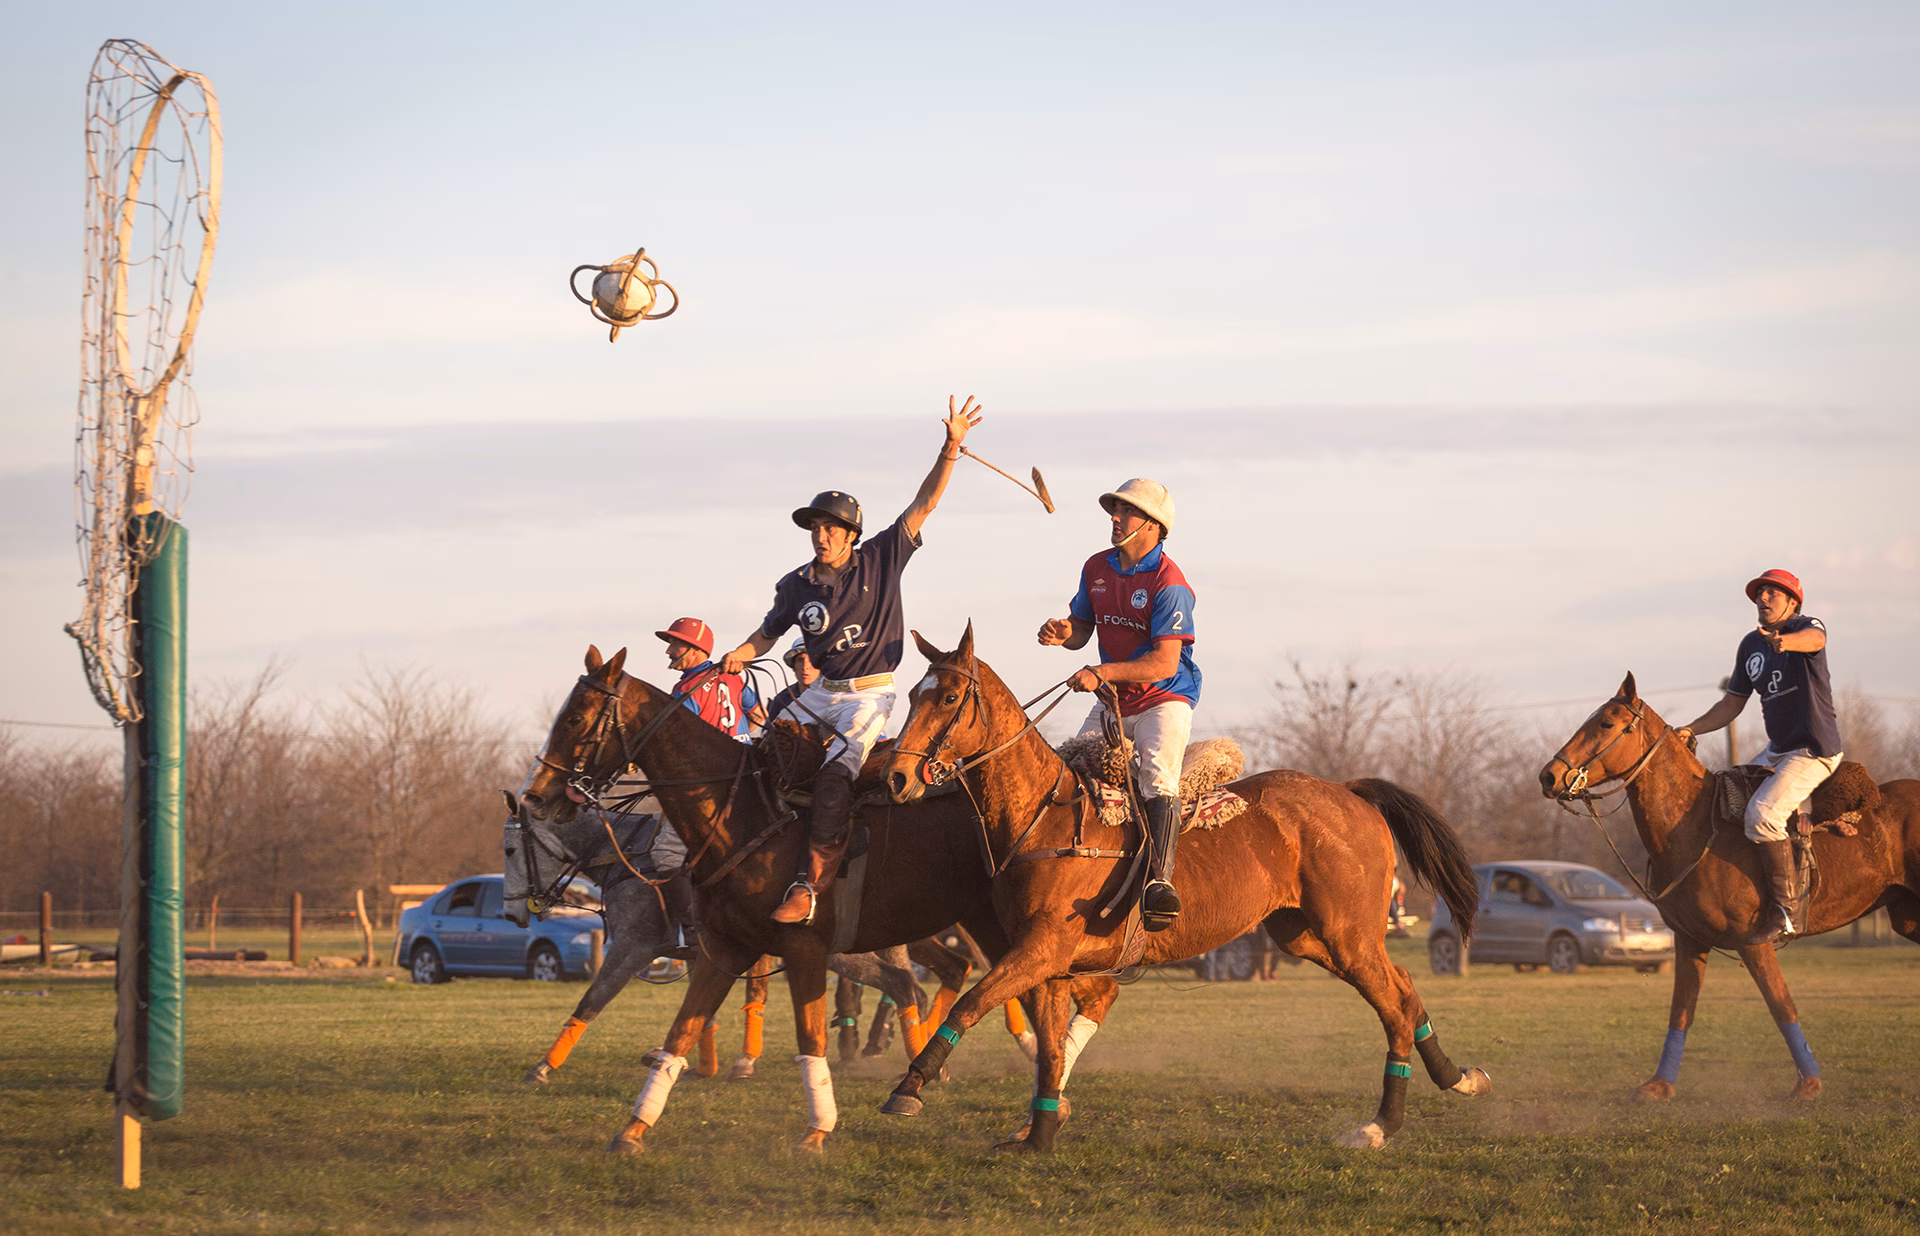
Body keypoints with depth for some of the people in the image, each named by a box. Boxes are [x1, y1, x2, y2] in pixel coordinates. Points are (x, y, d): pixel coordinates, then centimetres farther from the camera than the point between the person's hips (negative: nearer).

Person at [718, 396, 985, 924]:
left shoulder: (882, 560, -3)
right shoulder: (797, 585, 5)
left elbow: (924, 503, -6)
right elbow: (768, 634, 19)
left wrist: (951, 448, -16)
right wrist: (737, 658, 0)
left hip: (871, 694, -5)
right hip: (822, 690, 5)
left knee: (834, 778, -25)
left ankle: (811, 885, -28)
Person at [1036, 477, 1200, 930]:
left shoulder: (1169, 584, -16)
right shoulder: (1098, 568, 7)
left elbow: (1165, 662, -22)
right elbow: (1082, 628, 19)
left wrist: (1103, 672, -32)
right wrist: (1062, 633, -7)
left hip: (1165, 698, -8)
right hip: (1112, 701, 8)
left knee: (1158, 773, -30)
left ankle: (1159, 878, -42)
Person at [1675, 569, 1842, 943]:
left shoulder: (1807, 626, -9)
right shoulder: (1751, 645, 12)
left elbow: (1814, 639, -36)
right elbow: (1732, 704, 18)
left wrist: (1785, 642, -59)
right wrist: (1691, 730, 2)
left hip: (1815, 751, -9)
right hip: (1777, 751, 9)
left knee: (1762, 813, -28)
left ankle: (1785, 910, -27)